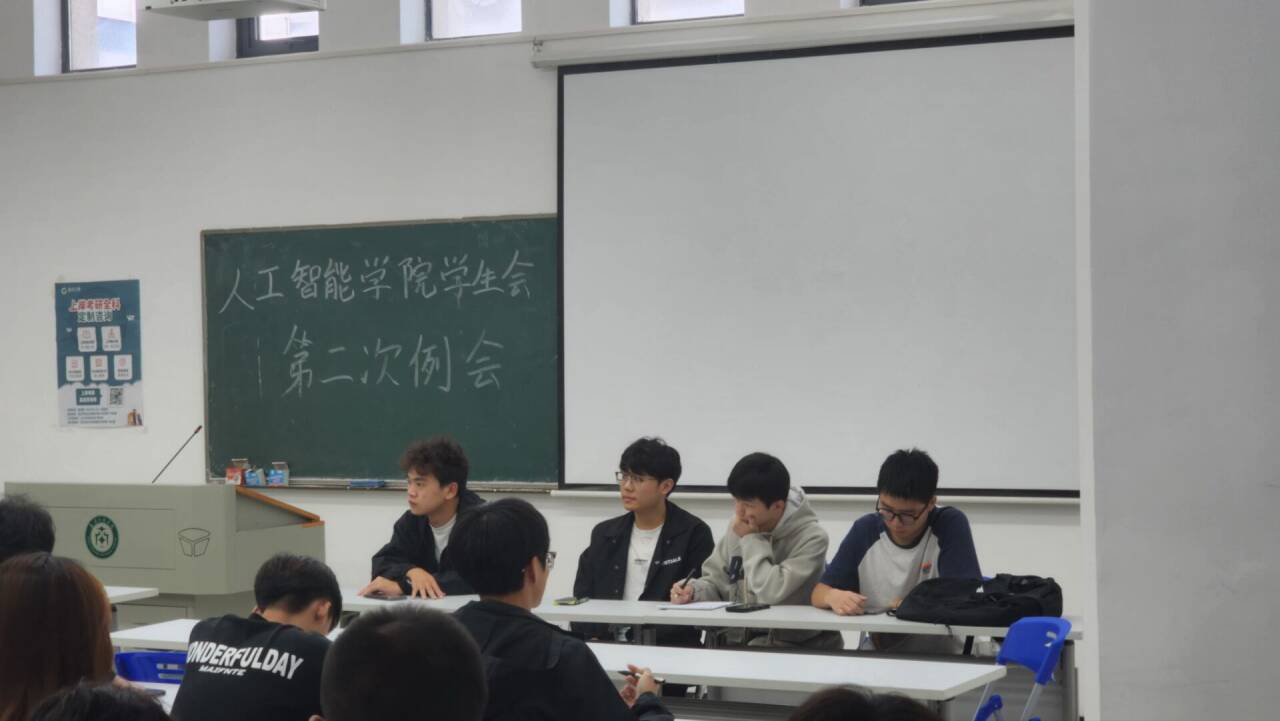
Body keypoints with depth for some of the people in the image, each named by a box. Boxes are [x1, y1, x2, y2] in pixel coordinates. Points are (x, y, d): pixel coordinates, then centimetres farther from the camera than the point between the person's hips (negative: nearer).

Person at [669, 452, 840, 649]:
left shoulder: (811, 538, -13)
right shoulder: (737, 529, 5)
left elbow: (773, 593, -24)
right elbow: (716, 581, 14)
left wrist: (751, 540, -14)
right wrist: (693, 590, -7)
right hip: (736, 639, 4)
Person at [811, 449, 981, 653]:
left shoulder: (950, 525, -8)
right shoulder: (865, 530, 2)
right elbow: (819, 593, 2)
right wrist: (834, 596, -18)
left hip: (942, 657, -2)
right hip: (878, 653, 2)